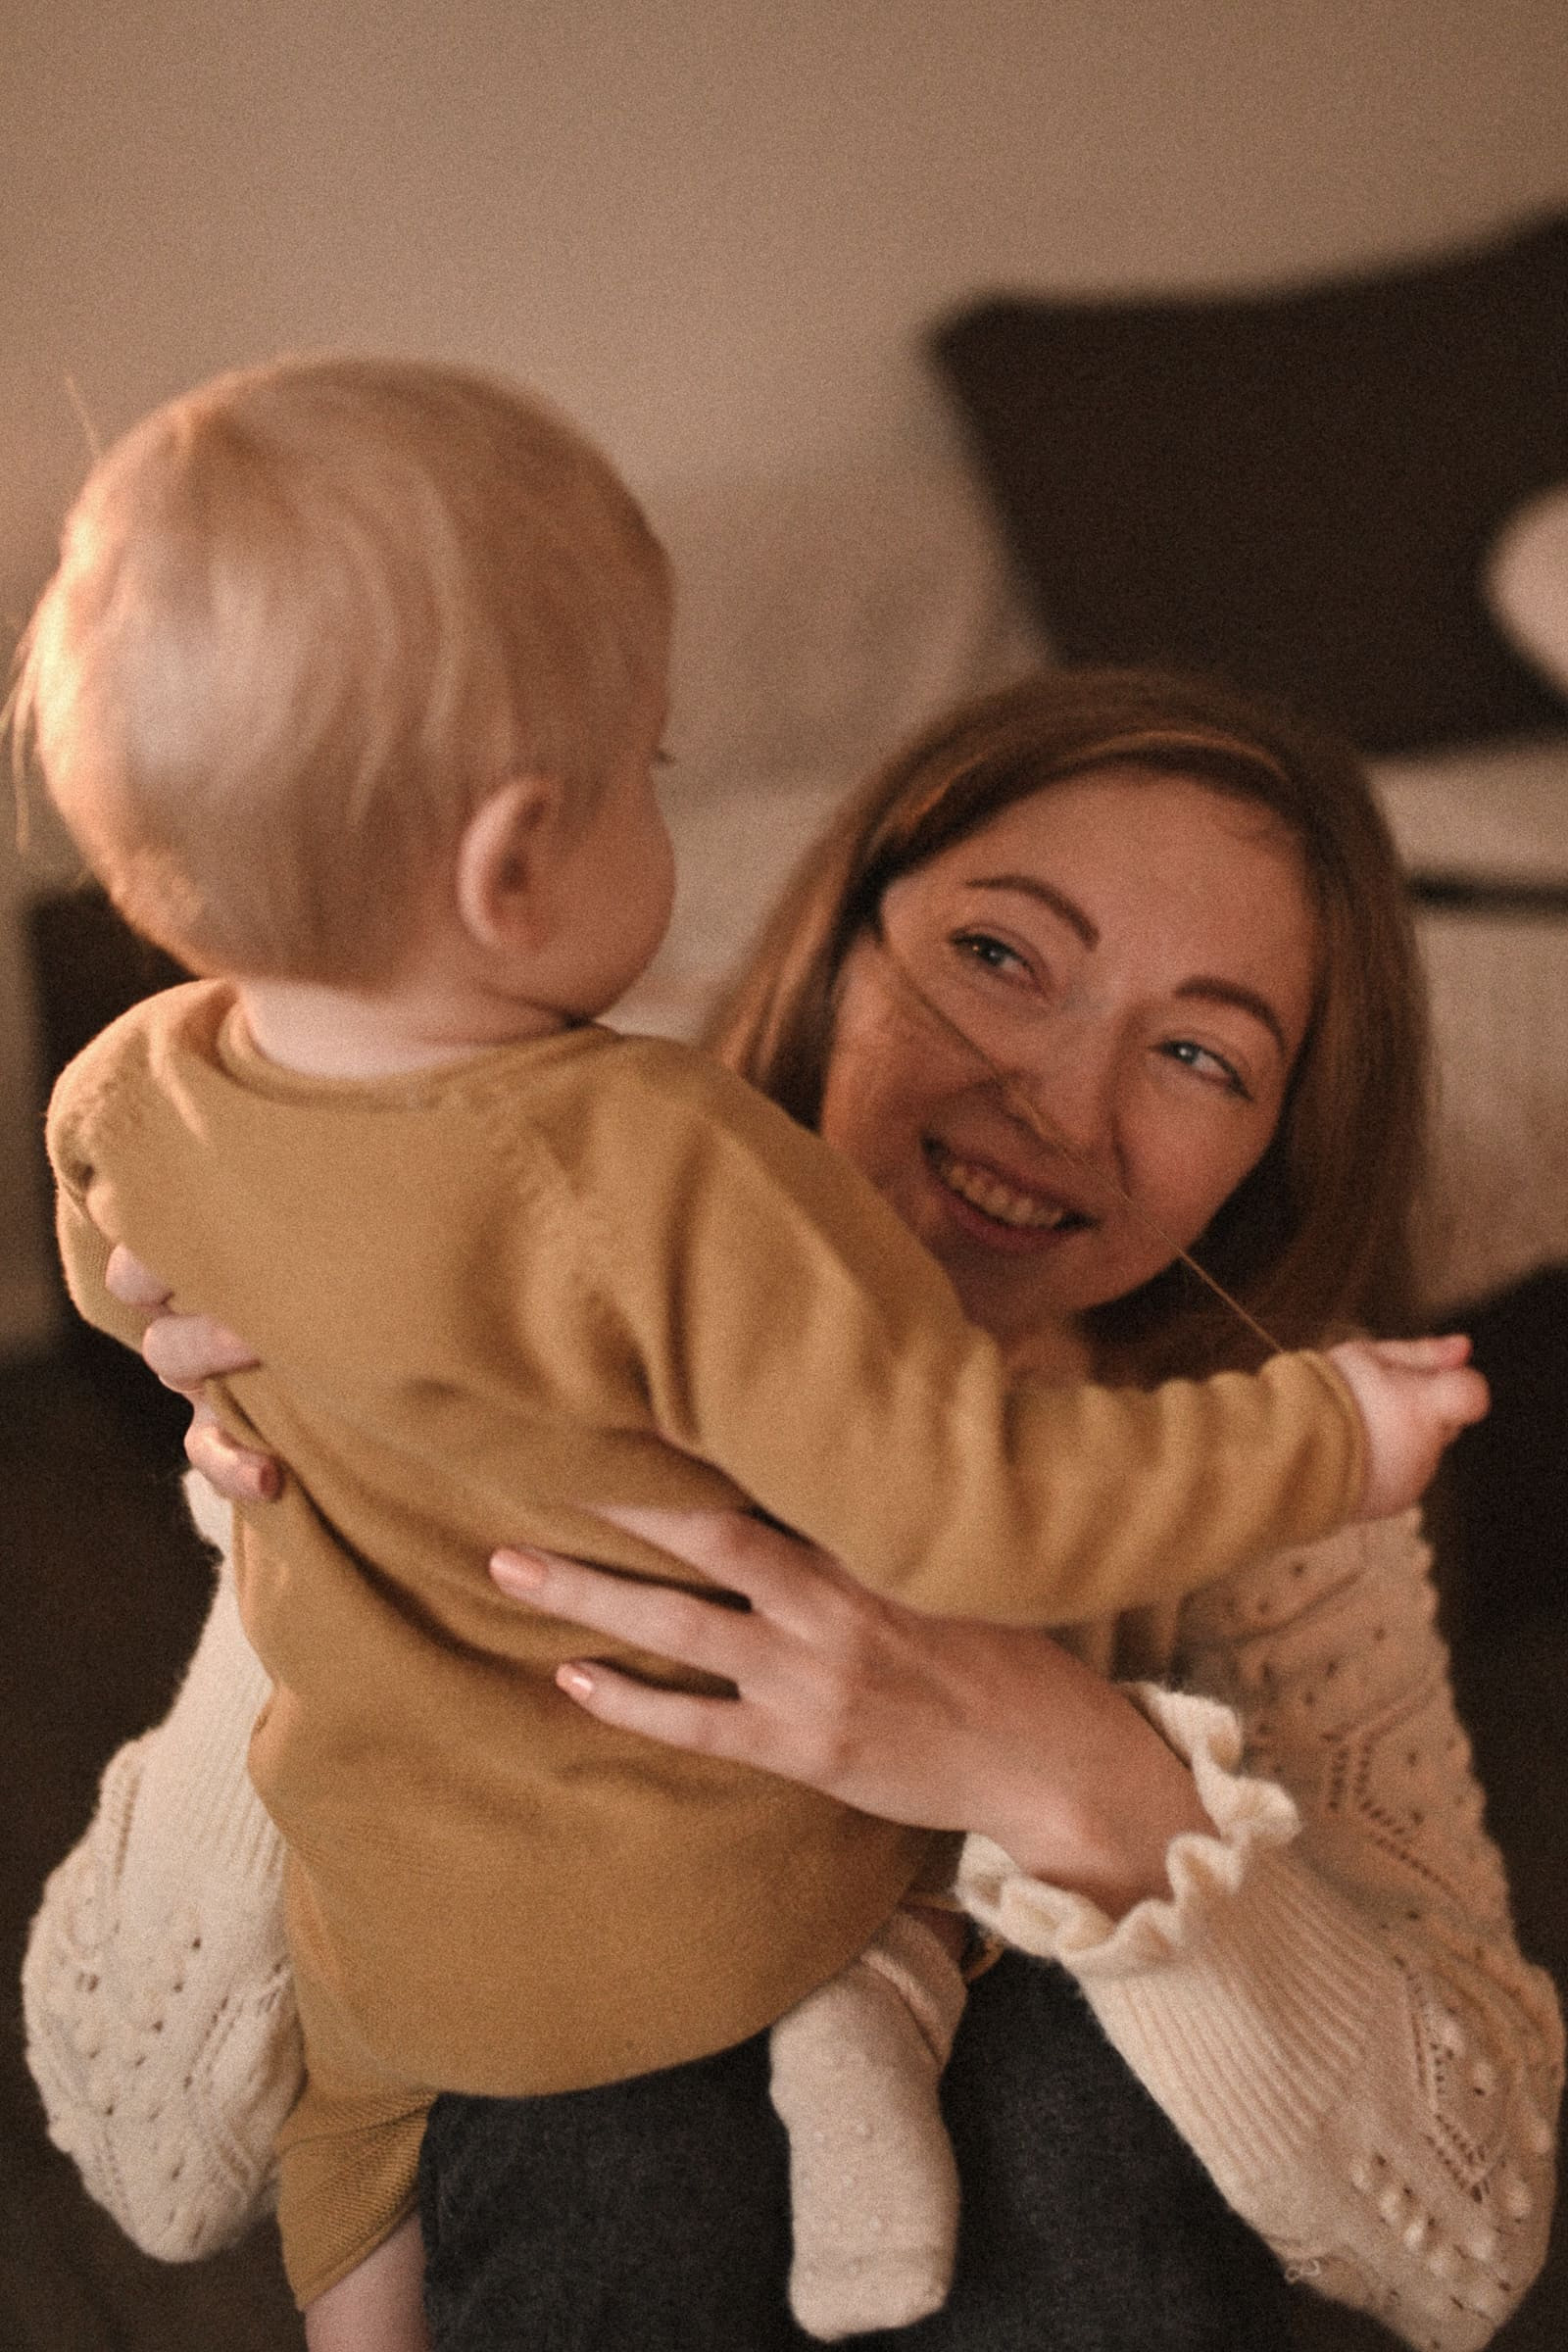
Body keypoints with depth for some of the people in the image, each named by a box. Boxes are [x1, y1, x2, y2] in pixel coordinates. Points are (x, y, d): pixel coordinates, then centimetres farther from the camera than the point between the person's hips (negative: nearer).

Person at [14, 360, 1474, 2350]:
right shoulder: (655, 1178, -37)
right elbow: (971, 1504, -33)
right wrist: (1323, 1442, -22)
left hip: (419, 1939, 5)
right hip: (744, 1875, -4)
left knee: (344, 2091, 37)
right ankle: (873, 1994, 6)